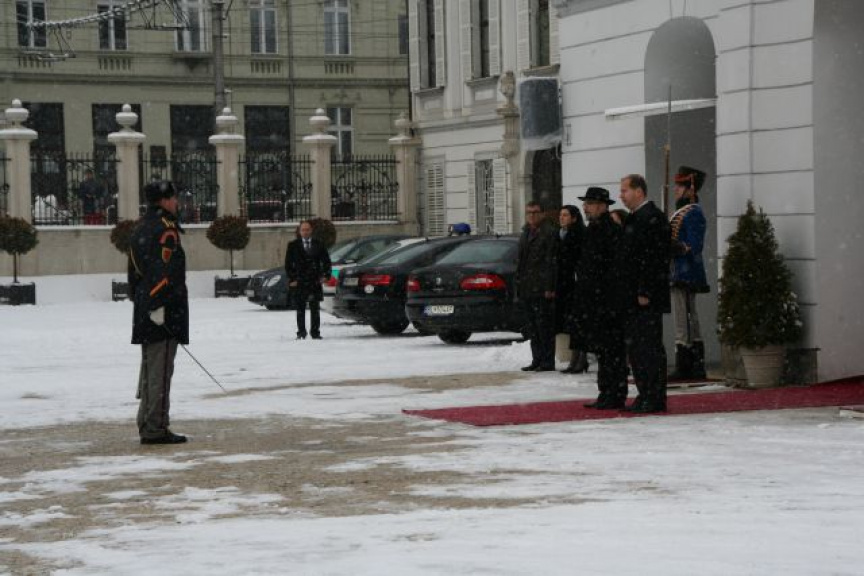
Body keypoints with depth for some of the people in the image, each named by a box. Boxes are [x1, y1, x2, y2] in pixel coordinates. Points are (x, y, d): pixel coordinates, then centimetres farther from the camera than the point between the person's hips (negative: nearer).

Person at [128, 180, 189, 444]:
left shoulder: (140, 228, 16)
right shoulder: (165, 229, -13)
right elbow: (166, 271, -22)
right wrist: (159, 304, -23)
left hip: (145, 311, 10)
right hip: (164, 312, -10)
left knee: (150, 367, 16)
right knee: (160, 370, -8)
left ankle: (147, 424, 22)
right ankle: (155, 429, -7)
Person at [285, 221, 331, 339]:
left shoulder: (319, 244, 9)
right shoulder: (293, 245, 5)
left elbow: (326, 261, 11)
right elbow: (288, 264, 4)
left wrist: (326, 275, -2)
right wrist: (291, 279, -4)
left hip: (315, 281, 1)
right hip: (299, 282, -1)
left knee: (315, 309, 2)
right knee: (300, 309, 2)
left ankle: (315, 332, 7)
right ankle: (301, 332, 8)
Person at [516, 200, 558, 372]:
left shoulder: (549, 232, -7)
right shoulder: (526, 233, 19)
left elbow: (551, 261, -13)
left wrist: (549, 287, -19)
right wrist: (519, 285, 15)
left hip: (541, 288, -8)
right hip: (527, 289, 8)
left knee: (544, 325, -6)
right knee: (532, 326, 11)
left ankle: (547, 361, -3)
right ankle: (537, 359, 17)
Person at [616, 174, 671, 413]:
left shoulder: (652, 217, -13)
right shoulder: (634, 218, 18)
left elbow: (654, 258, -19)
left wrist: (645, 293, -21)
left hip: (647, 297, -10)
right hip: (633, 298, 10)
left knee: (650, 347, -6)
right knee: (634, 346, 12)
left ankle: (655, 399, -3)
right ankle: (645, 395, 17)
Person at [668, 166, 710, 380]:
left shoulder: (693, 213, -12)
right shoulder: (682, 212, 18)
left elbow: (693, 247, -19)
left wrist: (670, 246, -26)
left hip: (685, 274, -11)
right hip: (681, 275, 11)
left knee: (684, 322, -9)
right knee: (690, 322, 12)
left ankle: (684, 368, -9)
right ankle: (696, 367, 17)